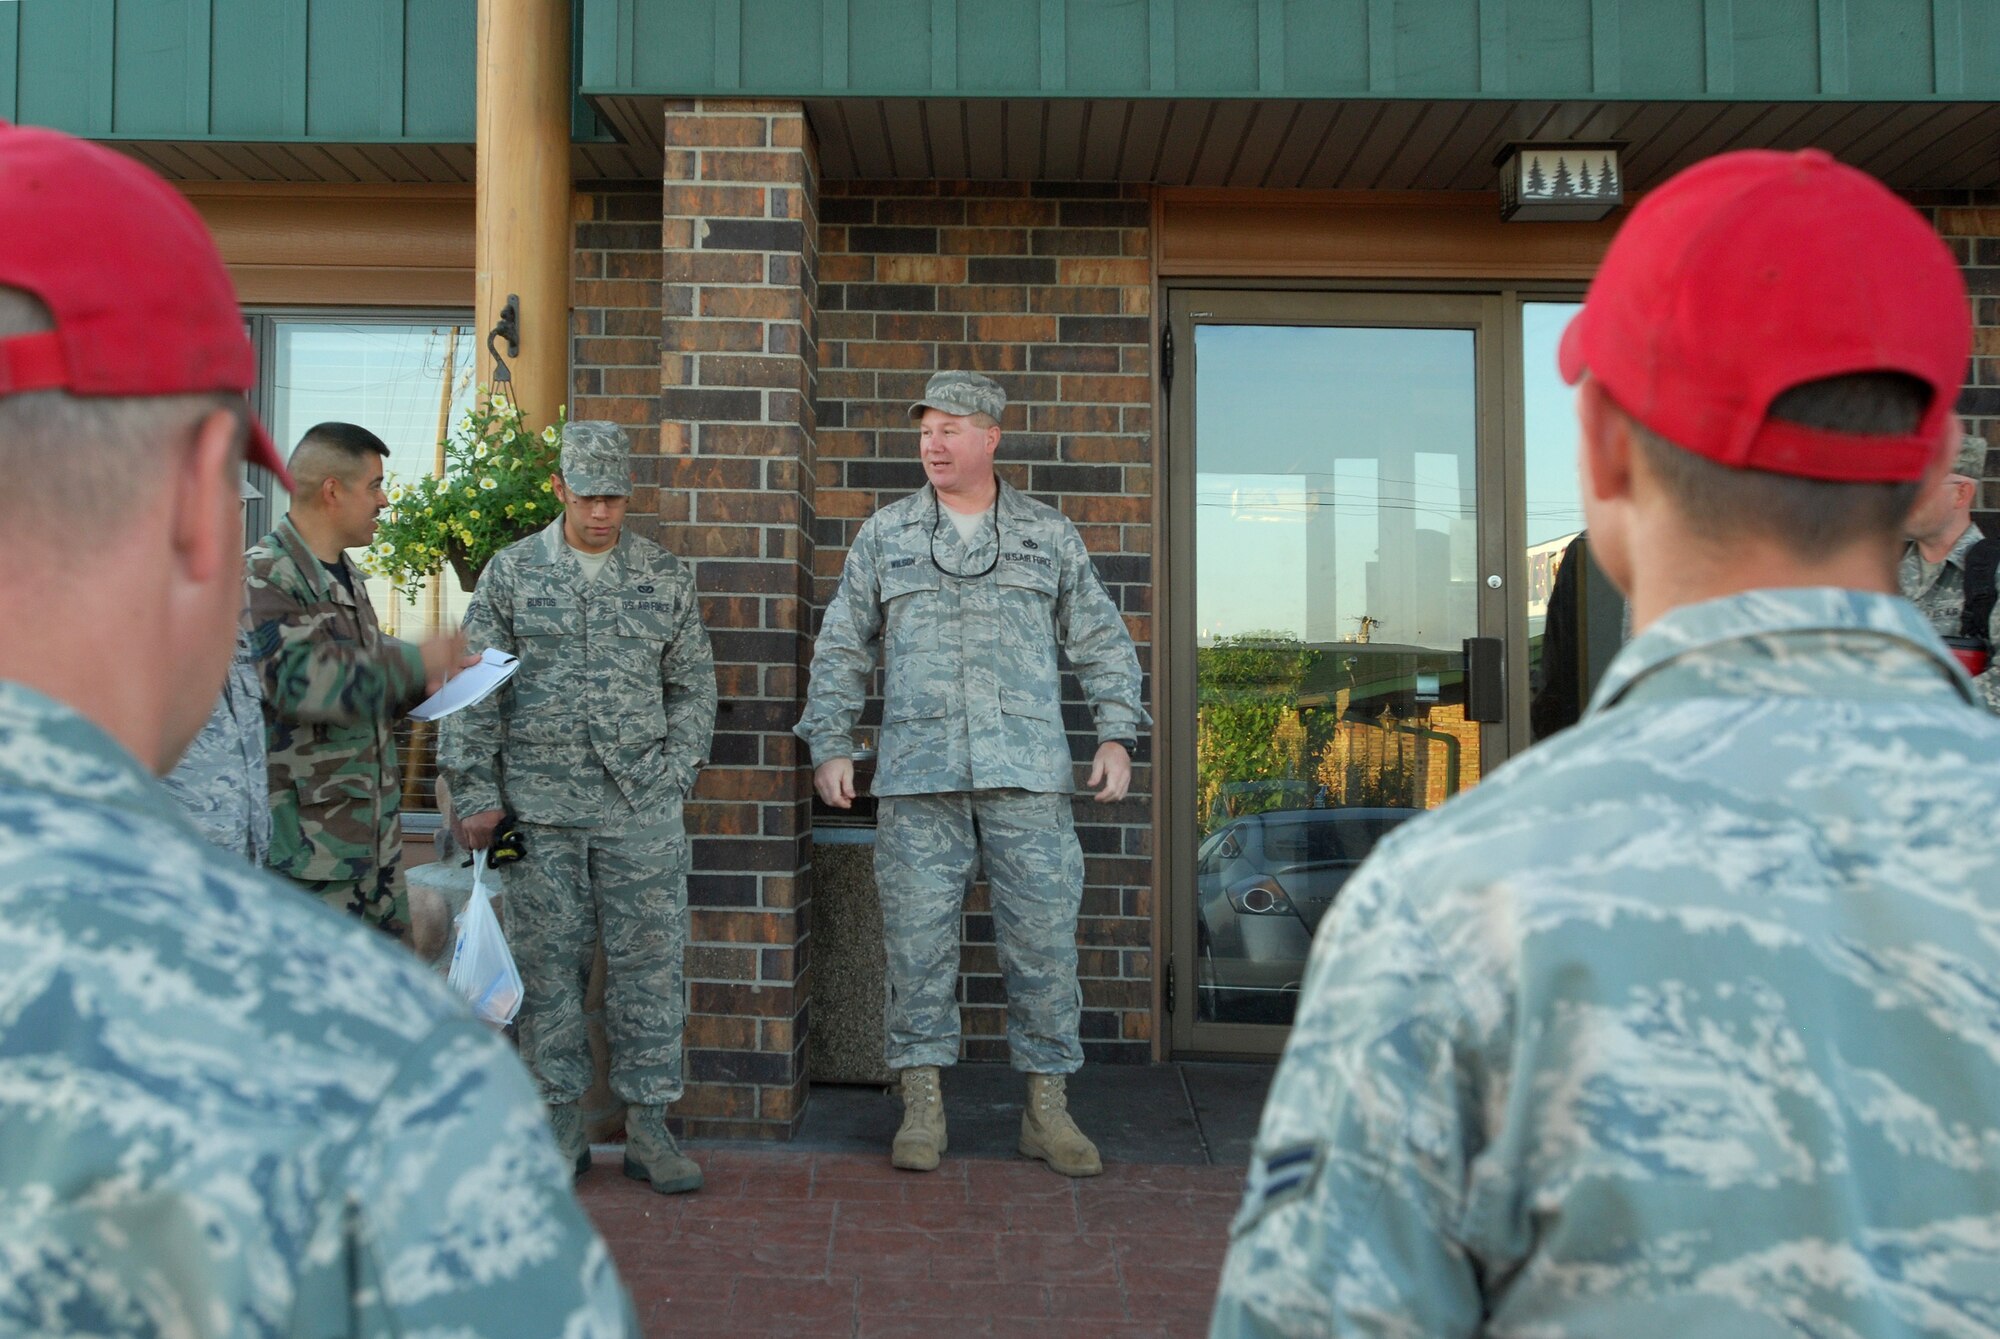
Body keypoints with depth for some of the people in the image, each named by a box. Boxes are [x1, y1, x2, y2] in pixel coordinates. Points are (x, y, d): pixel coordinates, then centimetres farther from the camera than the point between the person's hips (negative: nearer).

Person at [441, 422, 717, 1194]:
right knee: (548, 965, 5)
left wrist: (674, 773, 2)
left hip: (642, 808, 1)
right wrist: (475, 793, -1)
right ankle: (562, 1123, 16)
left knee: (649, 964, 1)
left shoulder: (666, 577, 8)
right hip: (540, 808, 0)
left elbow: (694, 686, 12)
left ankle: (649, 1126, 10)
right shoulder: (511, 573, 5)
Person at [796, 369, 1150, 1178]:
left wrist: (1117, 735, 3)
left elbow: (1102, 642, 14)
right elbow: (841, 649, 13)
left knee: (1044, 935, 0)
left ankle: (1047, 1106, 11)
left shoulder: (1049, 535, 12)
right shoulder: (885, 535, 12)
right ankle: (922, 1104, 12)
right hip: (917, 776, 0)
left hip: (1028, 775, 0)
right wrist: (829, 745, 5)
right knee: (919, 938, 0)